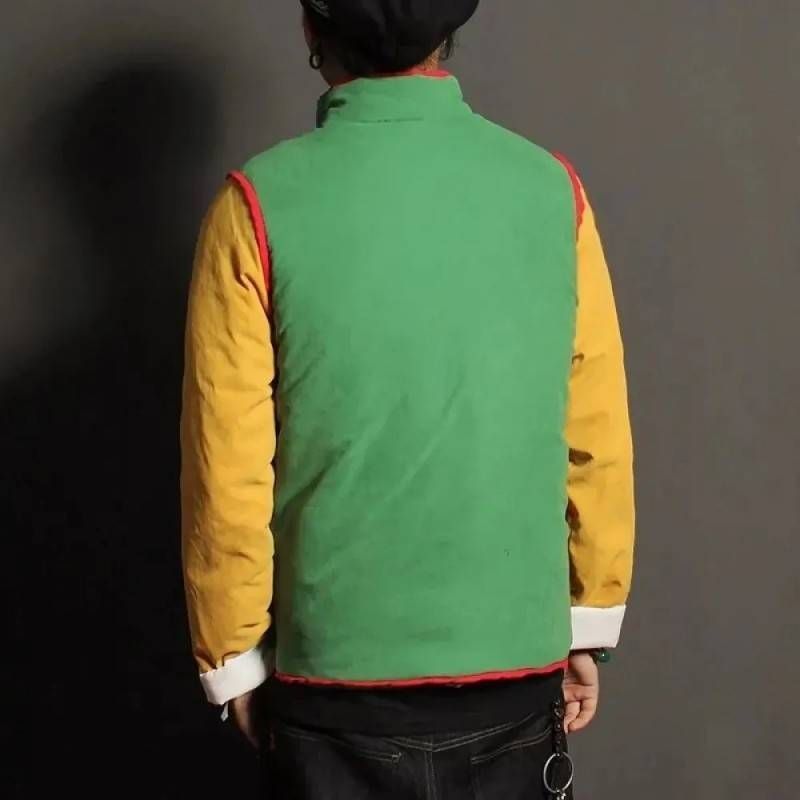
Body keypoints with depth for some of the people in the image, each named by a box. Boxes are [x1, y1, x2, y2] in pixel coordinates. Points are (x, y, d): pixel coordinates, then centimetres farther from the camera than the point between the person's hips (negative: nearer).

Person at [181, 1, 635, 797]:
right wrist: (589, 628, 11)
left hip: (338, 673, -2)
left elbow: (228, 469, -10)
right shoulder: (550, 188, -5)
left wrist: (233, 657, 3)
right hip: (515, 662, 2)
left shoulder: (261, 203, -12)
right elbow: (598, 441, 0)